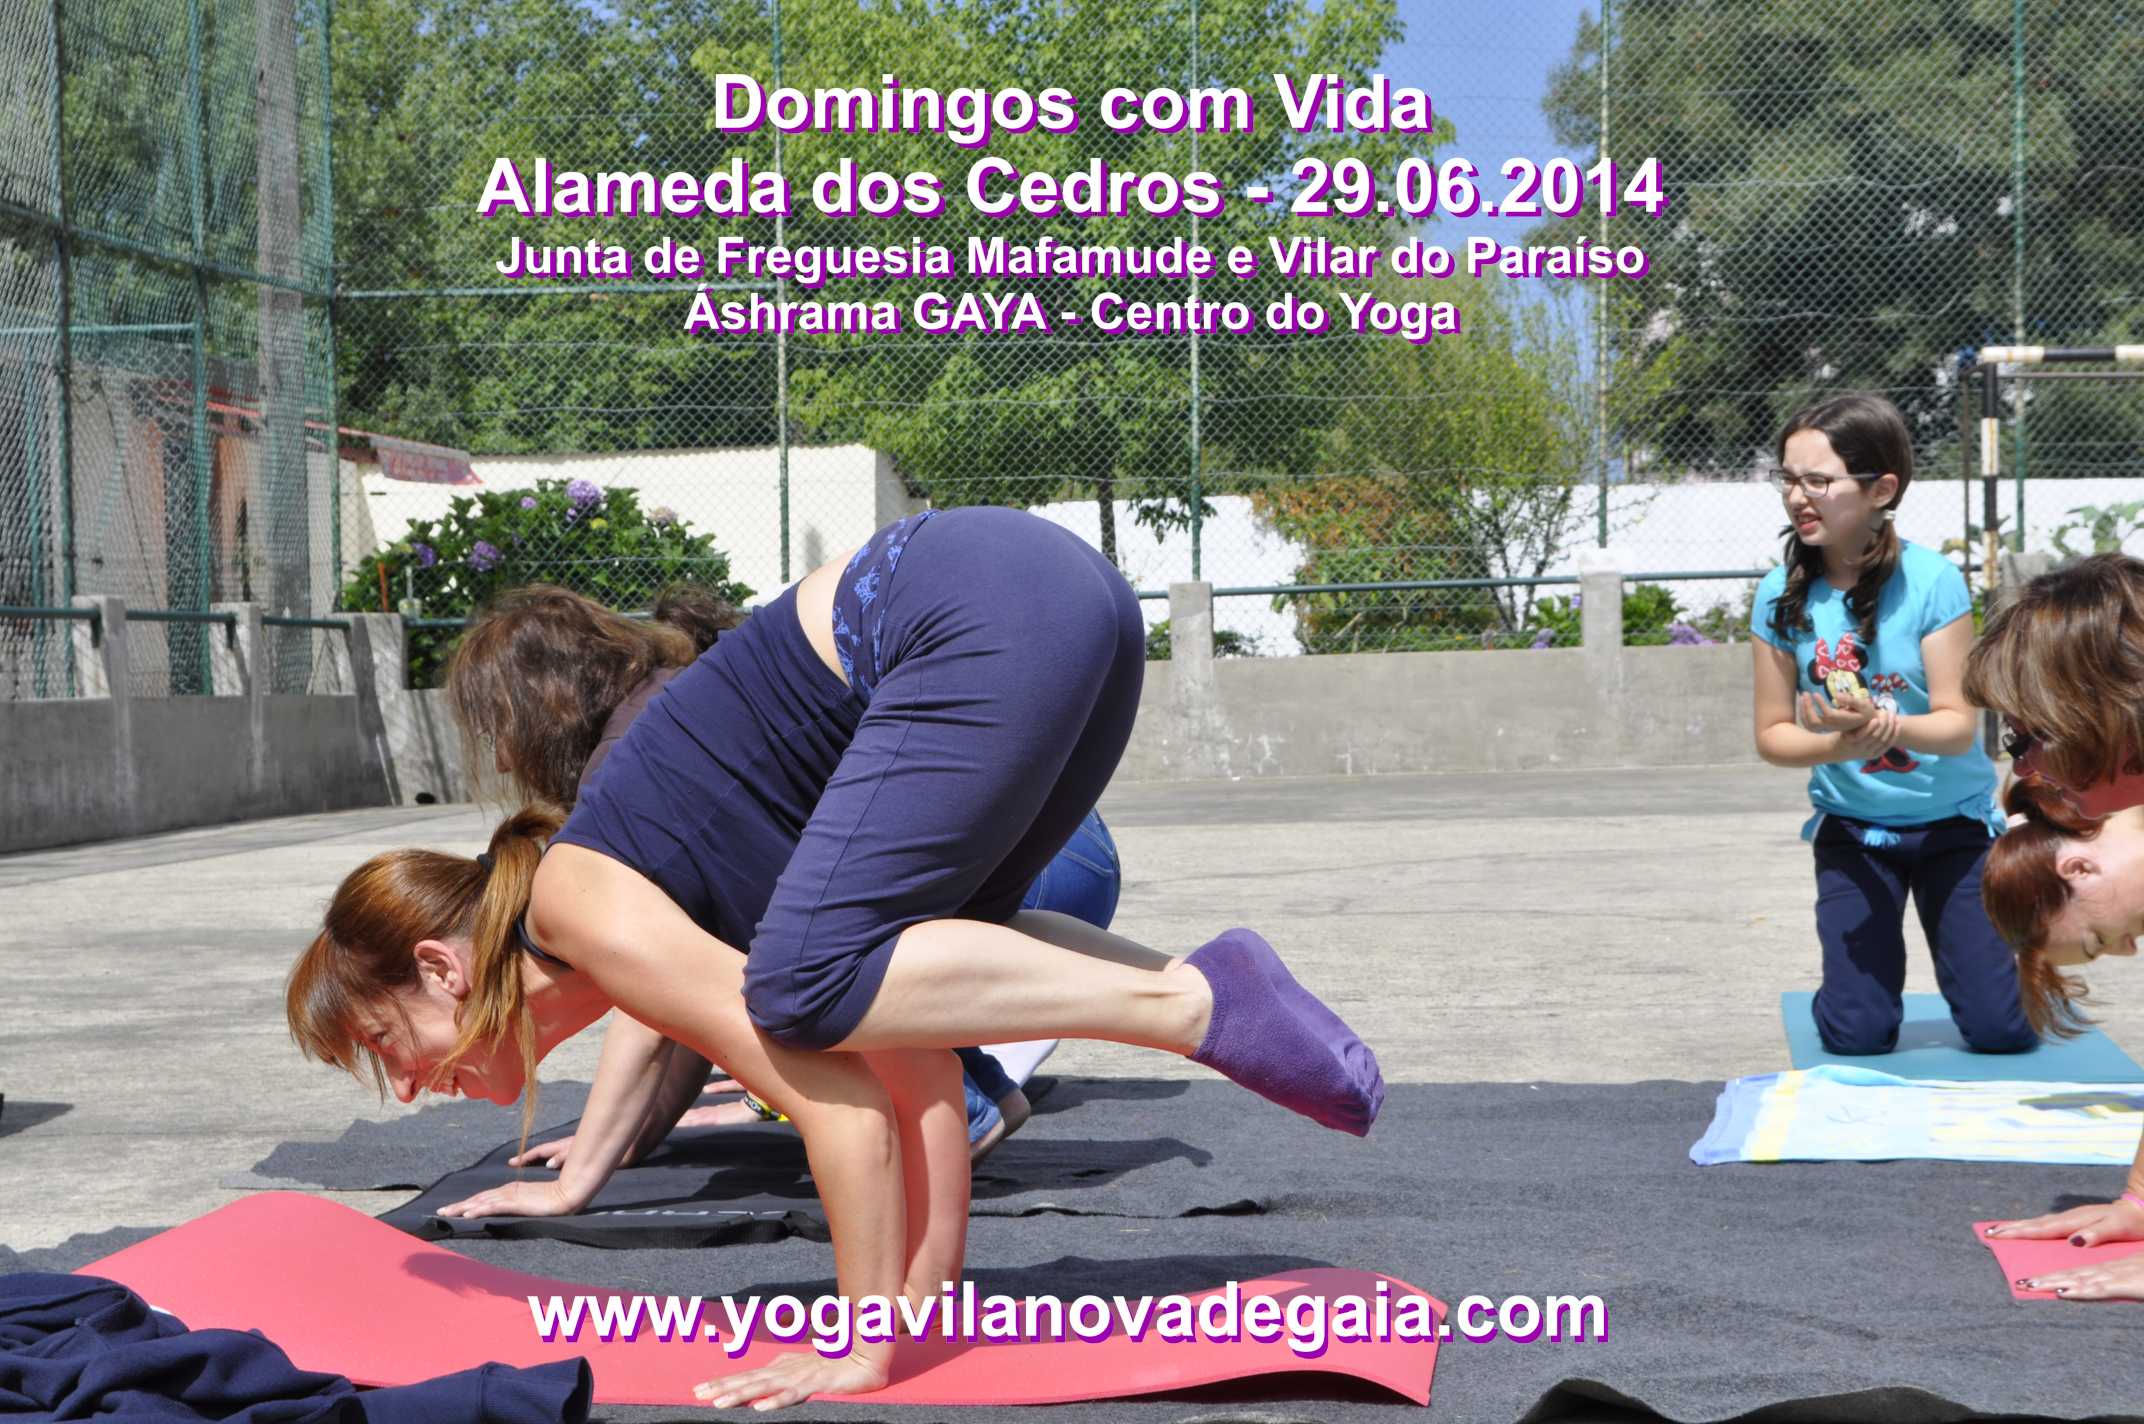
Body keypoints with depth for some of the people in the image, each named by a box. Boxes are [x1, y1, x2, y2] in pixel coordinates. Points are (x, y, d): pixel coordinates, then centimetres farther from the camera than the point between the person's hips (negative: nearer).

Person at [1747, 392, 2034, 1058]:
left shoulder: (1931, 581, -17)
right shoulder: (1783, 595, -10)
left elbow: (1958, 725, -17)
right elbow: (1773, 733, -5)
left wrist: (1882, 726, -37)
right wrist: (1839, 744, -26)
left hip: (1952, 821, -1)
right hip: (1851, 827, 2)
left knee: (2001, 1030, -6)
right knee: (1857, 1037, -6)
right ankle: (1855, 988, 29)